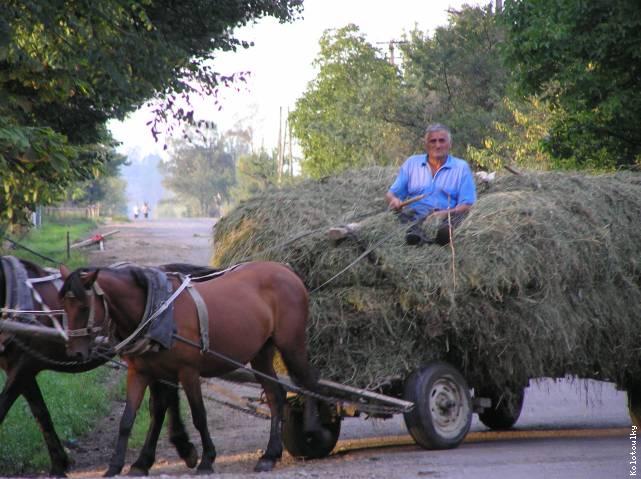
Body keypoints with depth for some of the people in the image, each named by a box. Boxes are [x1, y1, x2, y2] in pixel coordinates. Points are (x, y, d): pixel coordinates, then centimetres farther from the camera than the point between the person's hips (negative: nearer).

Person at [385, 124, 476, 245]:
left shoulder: (461, 167, 13)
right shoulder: (412, 163, 20)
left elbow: (467, 205, 5)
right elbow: (390, 194, 19)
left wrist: (446, 213, -16)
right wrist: (394, 200, -7)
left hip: (445, 218, -3)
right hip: (414, 217, 3)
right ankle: (414, 231, -53)